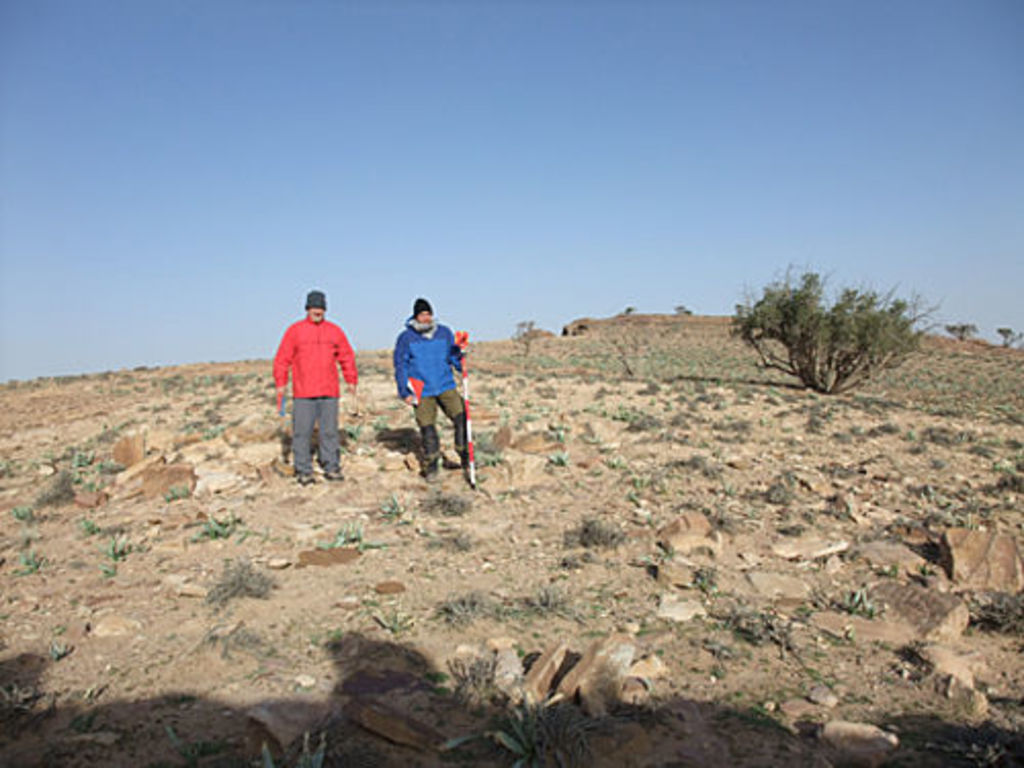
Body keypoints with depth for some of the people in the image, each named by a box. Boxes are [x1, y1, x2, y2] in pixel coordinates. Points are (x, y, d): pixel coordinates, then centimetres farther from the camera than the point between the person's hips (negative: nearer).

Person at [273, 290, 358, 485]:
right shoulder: (295, 330, 4)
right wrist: (281, 383, -4)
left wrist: (351, 380, 9)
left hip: (329, 392, 2)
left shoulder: (334, 331, 10)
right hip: (303, 392, -2)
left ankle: (331, 468, 12)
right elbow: (282, 358, 3)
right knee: (302, 432, 0)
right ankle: (303, 471, 8)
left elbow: (347, 357, 15)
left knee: (330, 430, 5)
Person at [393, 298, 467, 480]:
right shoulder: (406, 338, -1)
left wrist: (461, 365, -10)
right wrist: (405, 392, -2)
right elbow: (400, 367, 2)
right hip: (422, 392, -2)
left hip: (446, 387, 2)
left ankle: (465, 456, 8)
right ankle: (430, 466, 17)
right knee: (427, 429, -1)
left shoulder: (444, 333, 5)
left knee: (462, 418, -10)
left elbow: (453, 357, 12)